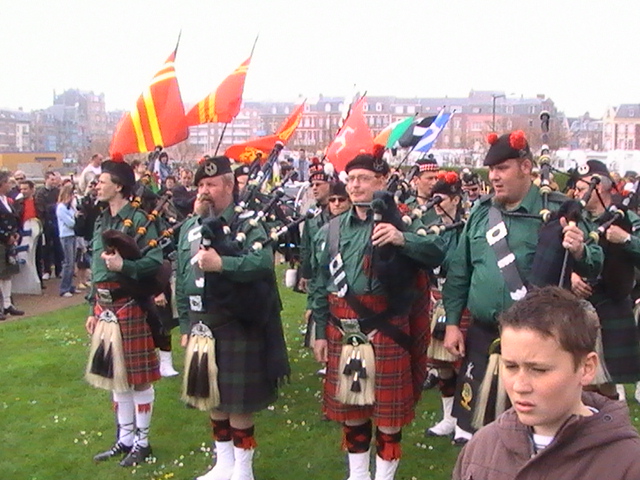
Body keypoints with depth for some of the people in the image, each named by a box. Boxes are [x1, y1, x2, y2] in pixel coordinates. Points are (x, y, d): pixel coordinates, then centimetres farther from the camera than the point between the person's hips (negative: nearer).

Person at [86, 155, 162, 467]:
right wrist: (93, 309, 17)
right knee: (115, 376, 16)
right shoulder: (101, 221, 13)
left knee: (138, 379, 4)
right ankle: (125, 439, 29)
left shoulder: (138, 220, -11)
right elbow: (97, 269, 17)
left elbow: (156, 262, -17)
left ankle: (142, 442, 19)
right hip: (105, 308, 8)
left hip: (128, 308, -8)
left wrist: (124, 266, -30)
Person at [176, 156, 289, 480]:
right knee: (213, 399, 17)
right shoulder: (189, 228, 11)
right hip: (201, 325, 6)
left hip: (236, 327, -6)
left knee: (239, 404, 3)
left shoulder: (247, 224, -8)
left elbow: (262, 262, -26)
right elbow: (181, 280, 15)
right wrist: (186, 326, 13)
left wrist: (221, 263, -34)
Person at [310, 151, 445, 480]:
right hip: (342, 329, 4)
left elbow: (436, 254, -17)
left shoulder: (401, 221, -3)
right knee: (349, 405, 15)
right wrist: (320, 332, 11)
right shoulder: (332, 230, 8)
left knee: (388, 407, 6)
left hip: (386, 328, -4)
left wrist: (402, 239, -32)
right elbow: (320, 286, 12)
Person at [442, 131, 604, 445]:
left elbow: (594, 266, -7)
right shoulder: (481, 213, 7)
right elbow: (459, 272, 11)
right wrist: (452, 322, 8)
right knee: (472, 422, 12)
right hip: (483, 334, 4)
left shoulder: (555, 212, -6)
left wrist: (579, 252, -29)